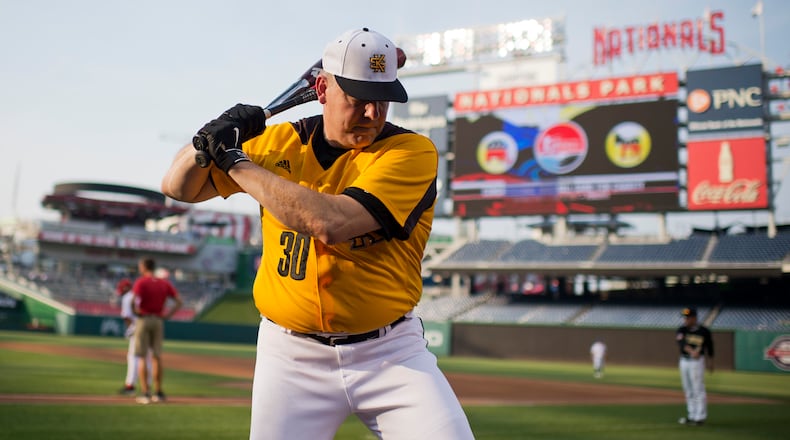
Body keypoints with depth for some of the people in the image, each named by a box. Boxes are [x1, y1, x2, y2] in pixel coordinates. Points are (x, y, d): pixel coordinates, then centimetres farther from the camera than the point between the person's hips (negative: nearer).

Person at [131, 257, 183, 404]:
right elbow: (179, 302, 3)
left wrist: (137, 311, -5)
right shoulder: (165, 283, 8)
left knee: (141, 357, 0)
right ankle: (159, 393, 15)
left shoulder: (140, 282, -8)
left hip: (143, 320, -5)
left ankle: (145, 393, -5)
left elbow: (135, 302, -23)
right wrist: (167, 315, 4)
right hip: (159, 321, 5)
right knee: (156, 356, 11)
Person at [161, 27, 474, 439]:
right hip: (293, 357, 3)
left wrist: (236, 160, -18)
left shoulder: (412, 151, -12)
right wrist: (209, 139, -12)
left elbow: (329, 222, -26)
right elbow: (179, 187, 10)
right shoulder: (279, 142, 2)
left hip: (392, 353, -2)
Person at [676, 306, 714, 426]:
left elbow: (709, 346, 7)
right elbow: (681, 343, -19)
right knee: (688, 390, 11)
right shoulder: (681, 330, 0)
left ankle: (700, 417, -2)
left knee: (698, 389, -6)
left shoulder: (704, 331, -7)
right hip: (684, 361, 5)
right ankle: (692, 415, 20)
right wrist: (692, 351, -36)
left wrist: (710, 362, 12)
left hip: (697, 361, -5)